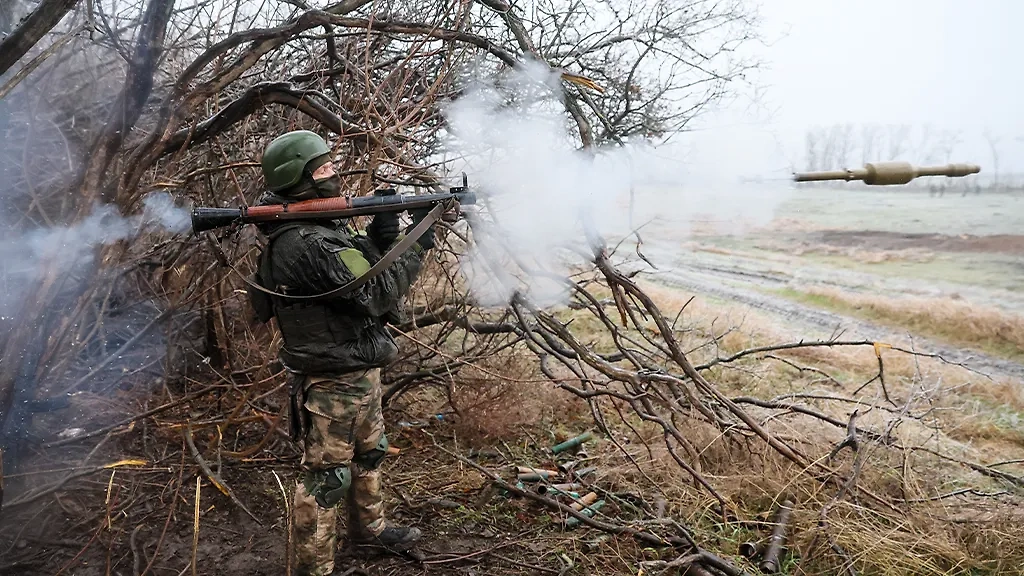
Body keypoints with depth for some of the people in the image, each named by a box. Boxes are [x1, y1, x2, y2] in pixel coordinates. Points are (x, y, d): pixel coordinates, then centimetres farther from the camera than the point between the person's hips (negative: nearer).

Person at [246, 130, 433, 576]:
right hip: (332, 381, -10)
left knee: (368, 454, 26)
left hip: (358, 371, 10)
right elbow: (374, 293, -26)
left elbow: (365, 269, 9)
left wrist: (382, 236, -7)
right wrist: (416, 246, -16)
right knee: (326, 476, 2)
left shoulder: (322, 226, 6)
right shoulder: (306, 243, -25)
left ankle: (369, 528, 45)